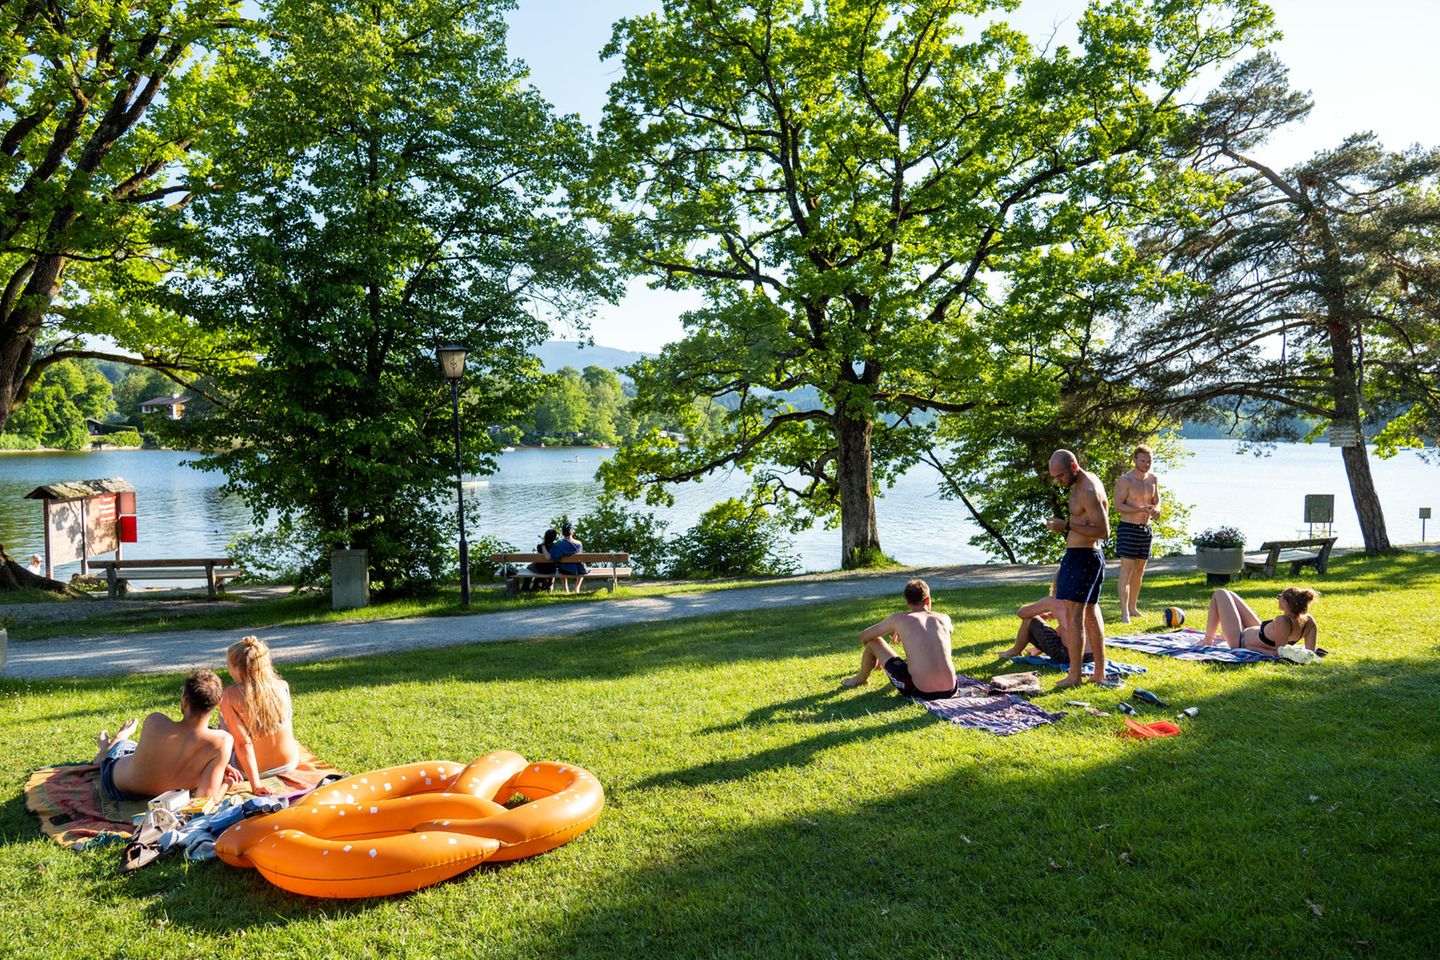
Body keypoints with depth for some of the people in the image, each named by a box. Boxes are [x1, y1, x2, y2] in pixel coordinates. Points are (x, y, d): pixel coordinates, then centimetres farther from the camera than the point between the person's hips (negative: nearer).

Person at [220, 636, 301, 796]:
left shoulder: (230, 696, -22)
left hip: (251, 769, -3)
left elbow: (243, 743, -23)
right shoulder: (282, 687, -13)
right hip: (289, 763, 4)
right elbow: (288, 726, 1)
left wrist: (255, 784, -20)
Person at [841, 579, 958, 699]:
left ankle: (860, 679, 42)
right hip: (949, 691, 4)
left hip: (920, 692, -4)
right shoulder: (944, 618, 9)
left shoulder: (898, 618, 1)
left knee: (873, 641, 13)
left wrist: (876, 656, 36)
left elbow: (863, 636, 14)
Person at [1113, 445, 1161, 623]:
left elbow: (1156, 501, 16)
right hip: (1128, 528, -7)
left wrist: (1156, 509, -7)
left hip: (1146, 529, 7)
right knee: (1126, 570, -10)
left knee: (1139, 571, 12)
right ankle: (1124, 612, -11)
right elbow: (1118, 505, -15)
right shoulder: (1125, 480, -11)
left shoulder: (1153, 479, 9)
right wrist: (1141, 509, -25)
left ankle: (1133, 608, 22)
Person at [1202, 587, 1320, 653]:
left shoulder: (1282, 621, -41)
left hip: (1239, 641, -7)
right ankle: (1223, 636, 49)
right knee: (1229, 595, 26)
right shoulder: (1309, 621, -22)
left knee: (1220, 594, 11)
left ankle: (1207, 641, 22)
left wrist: (1252, 648, -26)